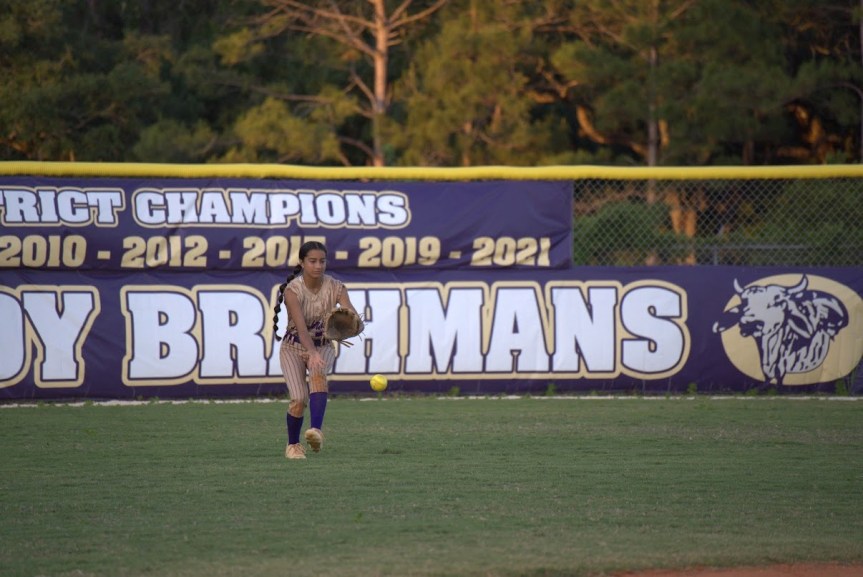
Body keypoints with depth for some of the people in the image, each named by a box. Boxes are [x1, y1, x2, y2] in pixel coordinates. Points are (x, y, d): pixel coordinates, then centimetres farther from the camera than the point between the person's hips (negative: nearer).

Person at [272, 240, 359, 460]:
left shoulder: (335, 288, -12)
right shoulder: (293, 289, -21)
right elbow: (301, 325, -34)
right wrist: (312, 352, -50)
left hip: (324, 345, 2)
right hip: (294, 347, -2)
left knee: (318, 374, -32)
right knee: (299, 399, -16)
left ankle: (316, 430, -45)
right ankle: (293, 445, 10)